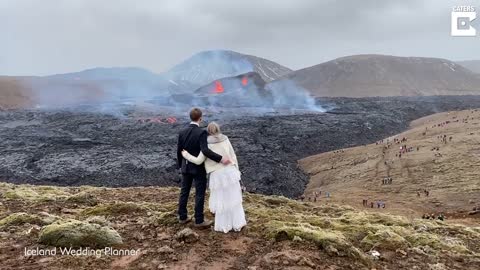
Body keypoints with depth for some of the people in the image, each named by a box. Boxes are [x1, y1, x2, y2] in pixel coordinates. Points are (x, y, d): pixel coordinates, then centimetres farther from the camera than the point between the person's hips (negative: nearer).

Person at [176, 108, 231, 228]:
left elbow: (179, 151, 4)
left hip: (186, 167, 6)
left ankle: (182, 217, 26)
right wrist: (221, 158, -32)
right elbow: (205, 150, -33)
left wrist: (180, 165, 17)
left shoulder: (182, 132, -2)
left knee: (184, 192, 16)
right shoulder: (201, 132, -20)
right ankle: (199, 220, 12)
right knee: (199, 194, 4)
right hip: (198, 168, -6)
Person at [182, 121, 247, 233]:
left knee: (221, 200, 10)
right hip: (230, 172, 3)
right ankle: (237, 224, 19)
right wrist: (236, 171, 13)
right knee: (233, 198, 13)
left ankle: (224, 226, 18)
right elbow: (233, 156, 4)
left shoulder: (207, 144, -8)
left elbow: (198, 161, -6)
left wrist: (186, 155, 10)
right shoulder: (225, 140, 1)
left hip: (217, 175, -3)